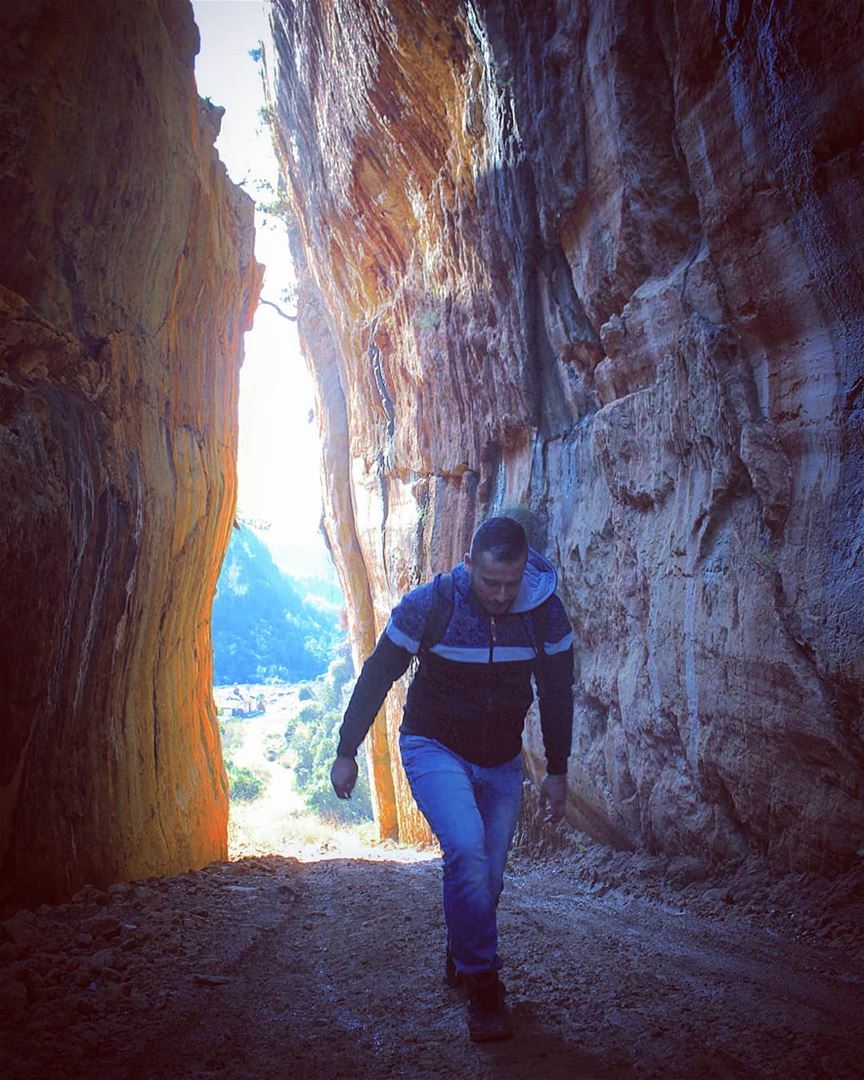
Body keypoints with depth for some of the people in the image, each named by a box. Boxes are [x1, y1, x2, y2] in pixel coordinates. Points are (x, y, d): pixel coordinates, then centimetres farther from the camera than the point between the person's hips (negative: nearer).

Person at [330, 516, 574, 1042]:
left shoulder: (546, 612, -15)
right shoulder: (429, 605, -22)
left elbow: (557, 694, 0)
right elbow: (377, 677, -10)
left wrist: (557, 772, 6)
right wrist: (347, 752, -5)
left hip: (502, 760, 3)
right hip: (434, 747, -3)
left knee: (489, 875, 11)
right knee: (467, 849, -24)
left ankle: (460, 959, 40)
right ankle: (483, 983, -6)